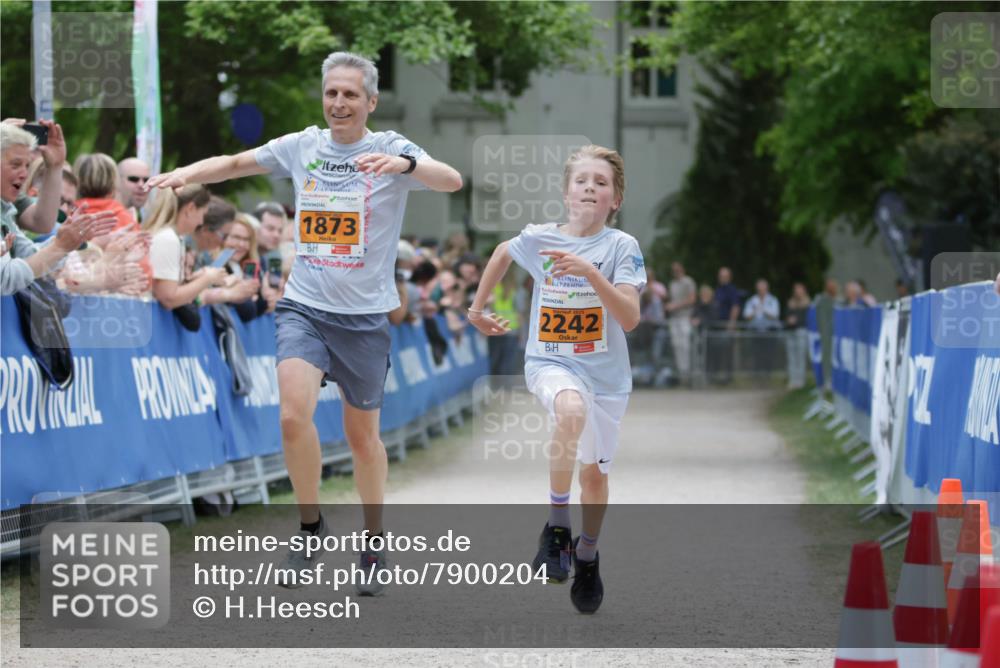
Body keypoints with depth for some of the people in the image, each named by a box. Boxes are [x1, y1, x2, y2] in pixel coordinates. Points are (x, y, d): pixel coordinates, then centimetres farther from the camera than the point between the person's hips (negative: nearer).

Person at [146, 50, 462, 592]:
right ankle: (310, 527, 2)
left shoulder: (391, 150, -7)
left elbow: (452, 181, -23)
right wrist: (185, 174, -11)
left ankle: (374, 542, 28)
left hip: (365, 315, -1)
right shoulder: (301, 146, 3)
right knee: (294, 416, -19)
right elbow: (236, 163, 9)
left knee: (362, 435, 9)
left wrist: (403, 163, -43)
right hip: (303, 306, 1)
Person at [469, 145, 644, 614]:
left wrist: (590, 272, -30)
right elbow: (503, 253, 20)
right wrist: (478, 308, 25)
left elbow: (630, 319, -20)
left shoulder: (621, 246, -9)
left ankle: (587, 555, 37)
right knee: (572, 410, -35)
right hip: (549, 361, -1)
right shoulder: (538, 239, -4)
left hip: (605, 372, 1)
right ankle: (556, 524, -21)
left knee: (594, 474, 8)